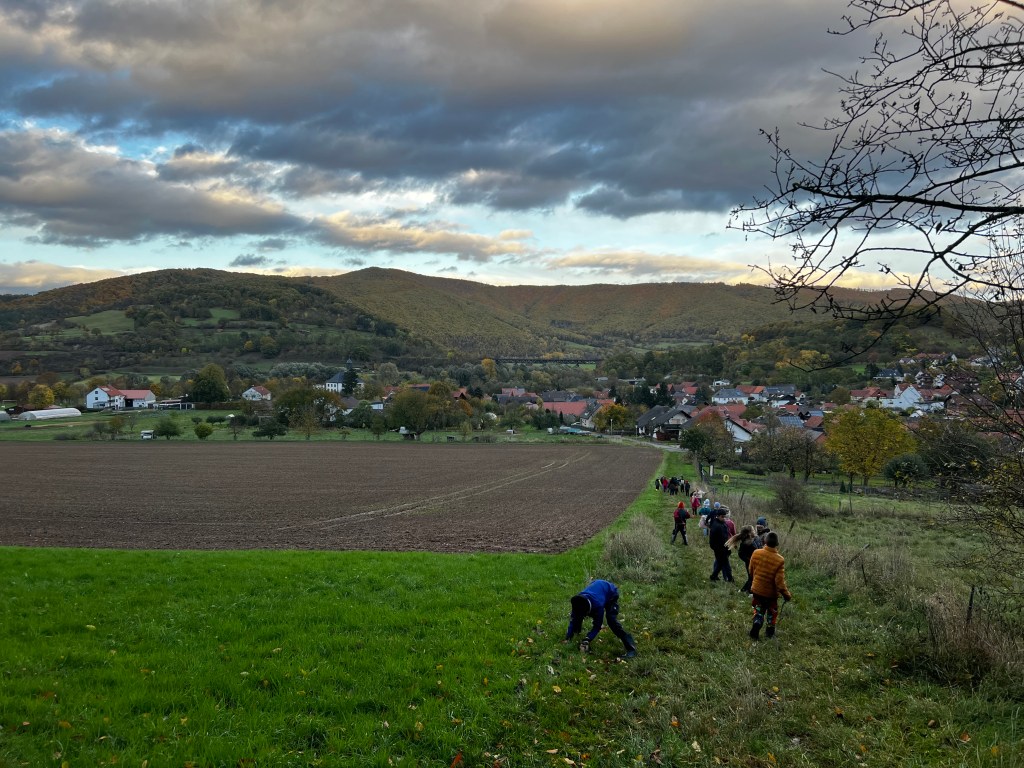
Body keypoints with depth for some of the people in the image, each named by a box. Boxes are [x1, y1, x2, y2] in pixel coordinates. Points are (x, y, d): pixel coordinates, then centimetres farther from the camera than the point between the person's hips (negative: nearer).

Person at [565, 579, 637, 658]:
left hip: (610, 593, -6)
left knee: (611, 620, -24)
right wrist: (567, 638, -24)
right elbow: (573, 620, -20)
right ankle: (576, 631, 29)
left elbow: (597, 625, -34)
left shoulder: (598, 604, -44)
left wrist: (587, 640, -40)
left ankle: (631, 647, -24)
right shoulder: (577, 601, -29)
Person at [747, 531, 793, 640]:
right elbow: (779, 582, -23)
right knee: (772, 612, 23)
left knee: (759, 611, 22)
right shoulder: (779, 560, -26)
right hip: (771, 593, -2)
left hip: (756, 590, 2)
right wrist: (787, 595, -8)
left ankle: (756, 625, -1)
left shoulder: (756, 553, -16)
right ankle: (770, 632, 36)